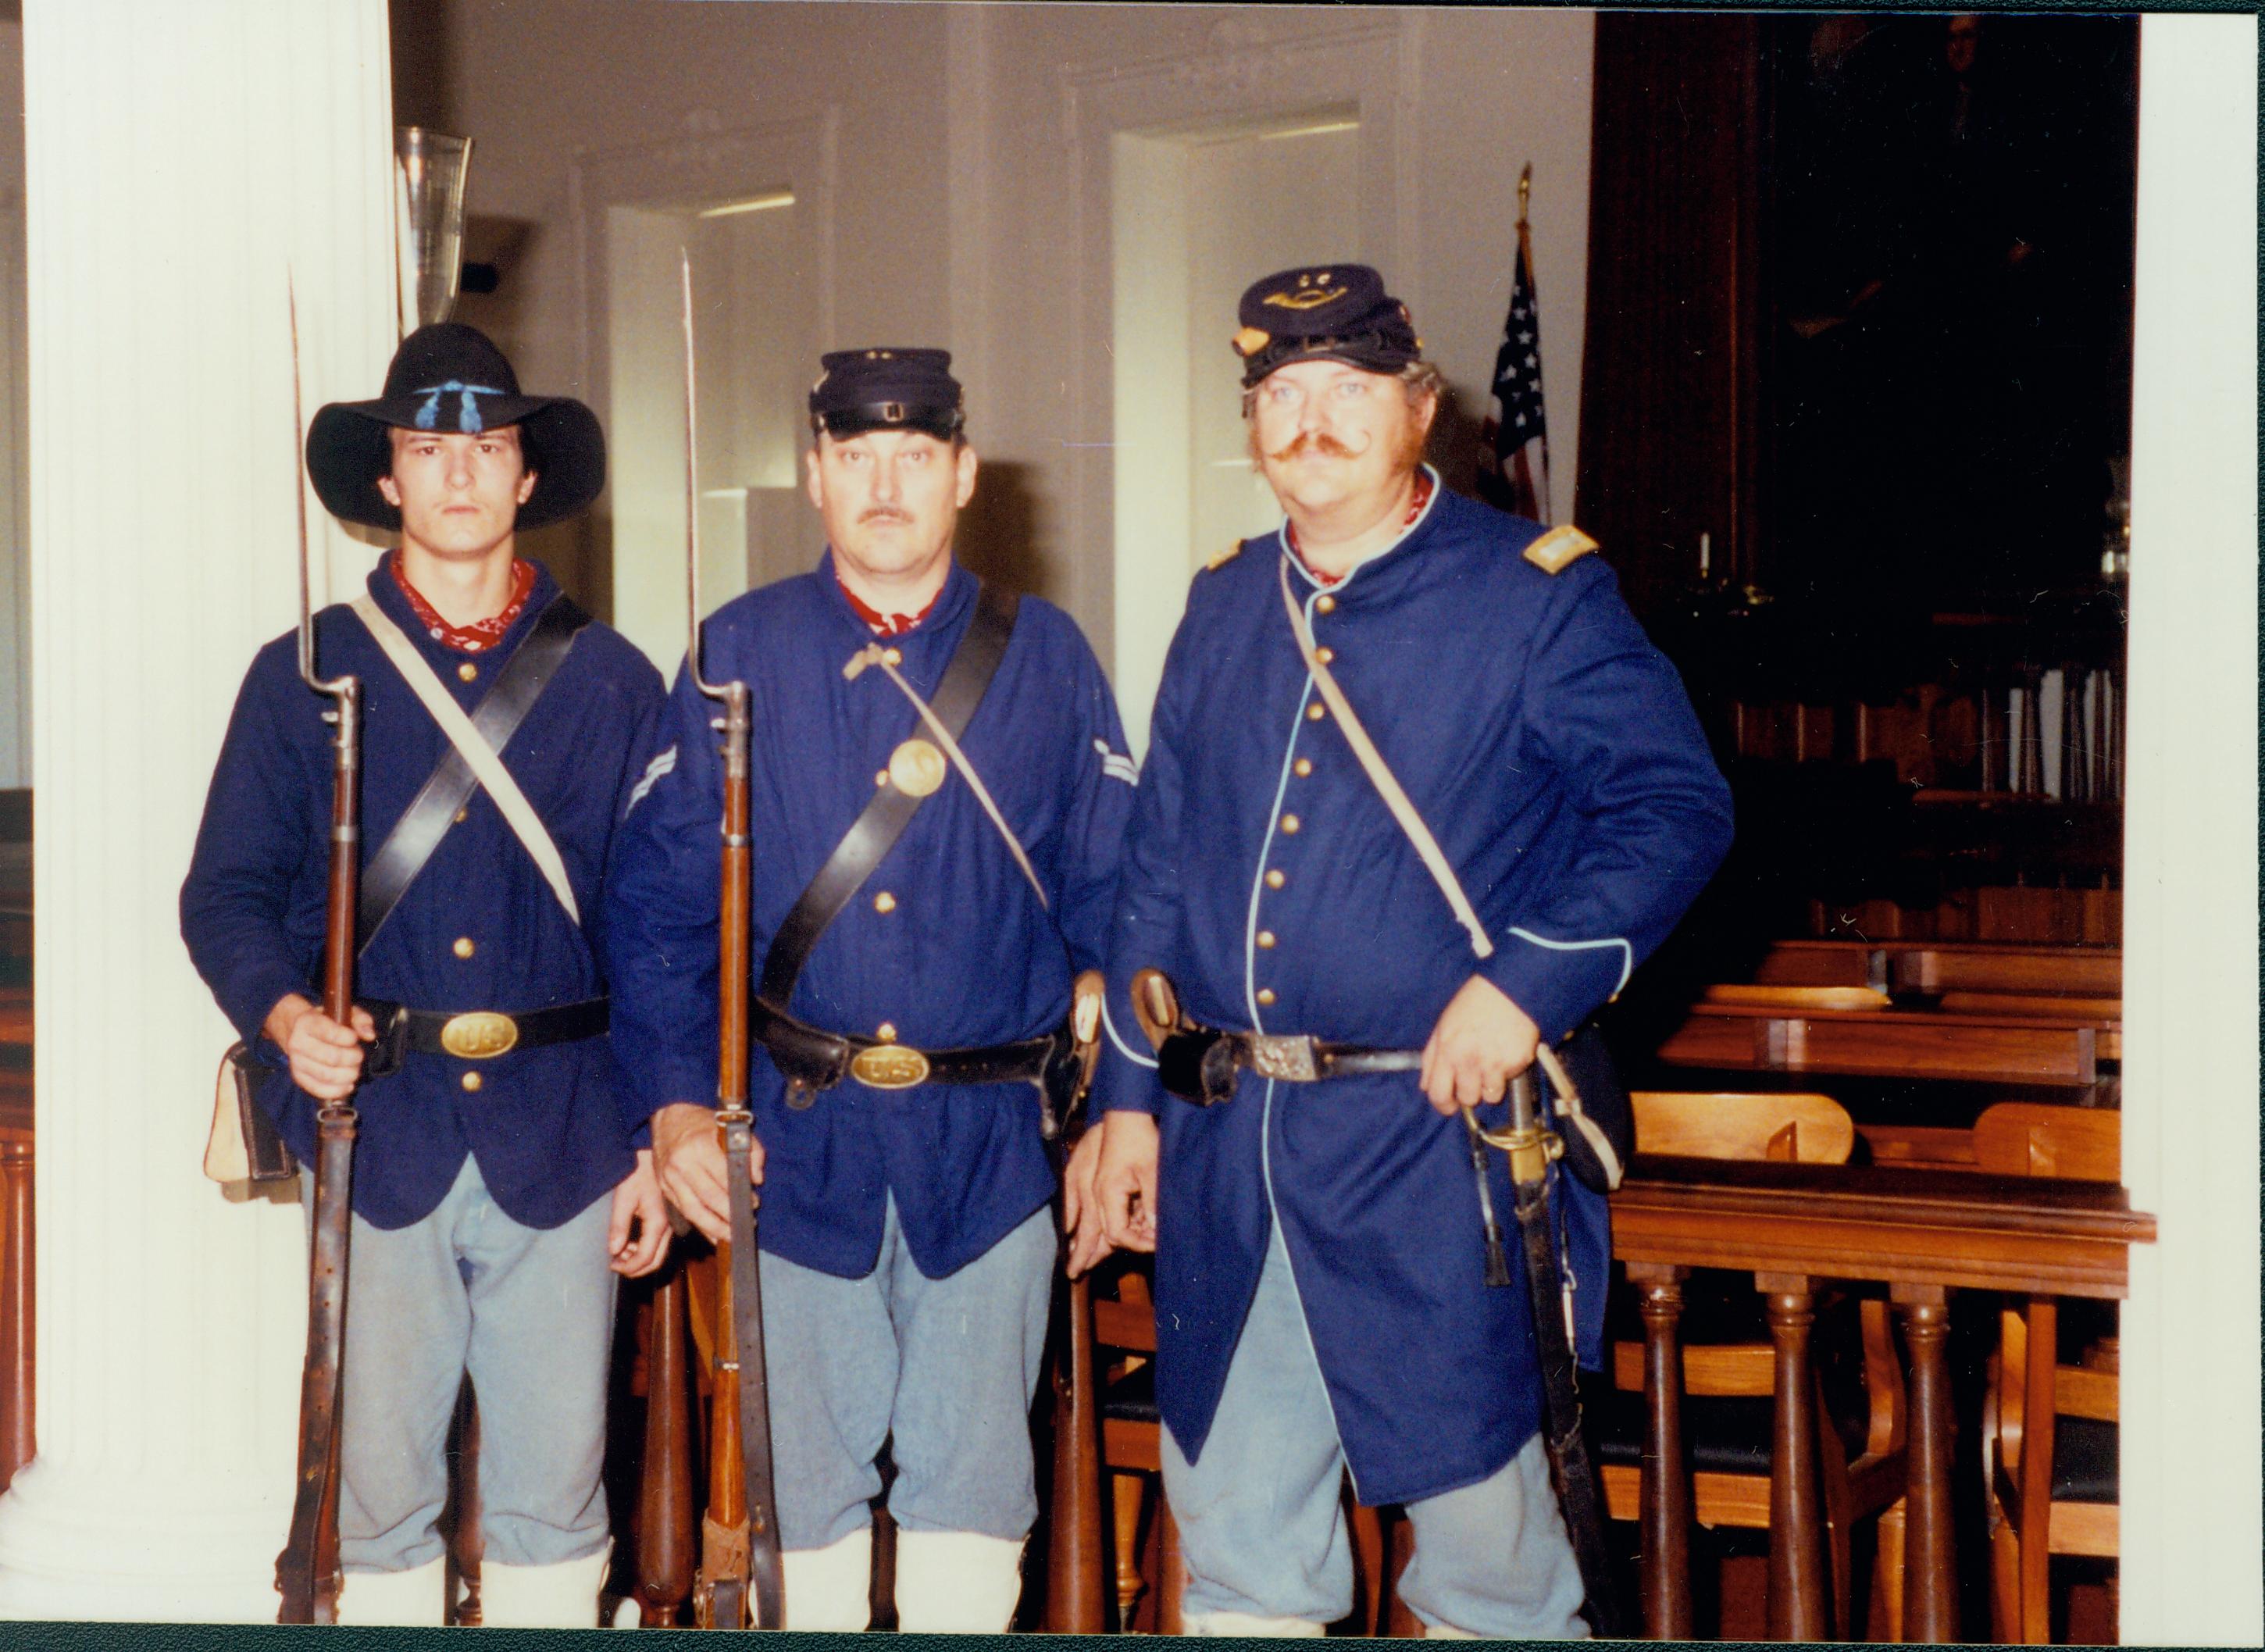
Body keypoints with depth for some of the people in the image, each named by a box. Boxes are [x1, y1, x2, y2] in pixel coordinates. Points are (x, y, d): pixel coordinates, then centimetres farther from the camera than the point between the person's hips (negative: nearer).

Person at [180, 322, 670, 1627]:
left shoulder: (611, 684, 7)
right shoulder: (303, 676, 7)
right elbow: (228, 889, 5)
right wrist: (284, 1014, -15)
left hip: (559, 1143, 0)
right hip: (376, 1140, 0)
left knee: (554, 1503, 6)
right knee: (379, 1496, 7)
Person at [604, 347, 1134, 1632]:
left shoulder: (1046, 657, 5)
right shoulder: (739, 653, 5)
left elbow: (1117, 890, 4)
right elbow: (658, 891, 4)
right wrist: (675, 1100, -5)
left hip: (988, 1140, 0)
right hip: (793, 1141, 1)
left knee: (971, 1476, 5)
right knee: (803, 1477, 8)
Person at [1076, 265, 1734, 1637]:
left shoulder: (1539, 594, -4)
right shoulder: (1224, 609, 12)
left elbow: (1677, 806, -9)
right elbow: (1158, 870, 15)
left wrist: (1528, 981, -20)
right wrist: (1128, 1097, 11)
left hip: (1436, 1149, -5)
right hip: (1227, 1156, 5)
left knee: (1484, 1549, 5)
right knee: (1237, 1543, 14)